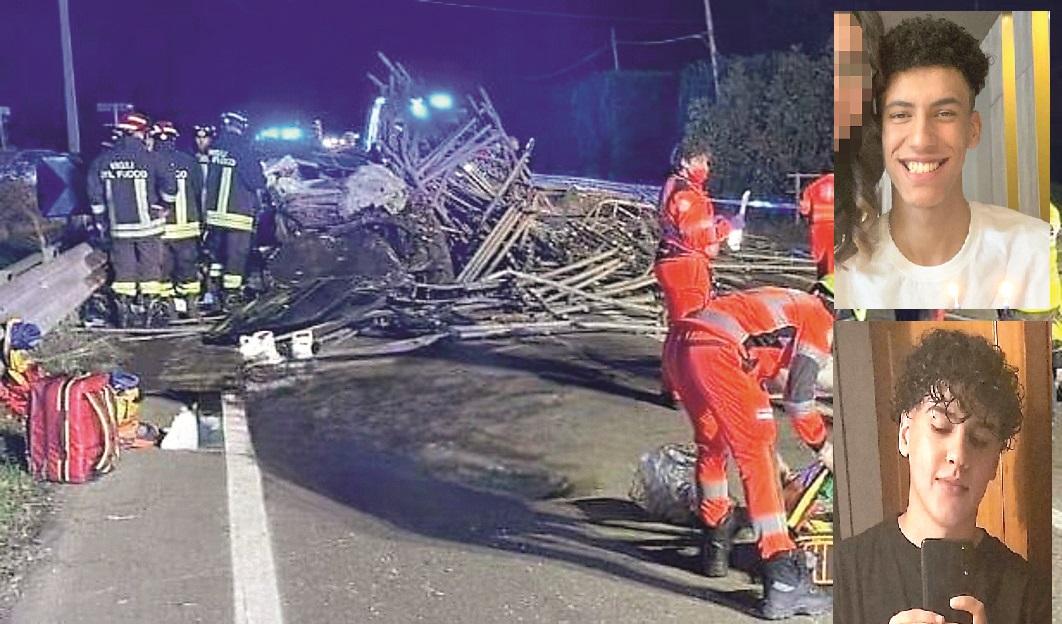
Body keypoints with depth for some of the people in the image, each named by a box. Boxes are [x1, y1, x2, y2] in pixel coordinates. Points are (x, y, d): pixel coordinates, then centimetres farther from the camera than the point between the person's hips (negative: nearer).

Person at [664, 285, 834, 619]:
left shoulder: (786, 305, 35)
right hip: (715, 352, -9)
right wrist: (822, 446, 22)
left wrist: (762, 439, 45)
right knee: (757, 457, -6)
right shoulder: (823, 322, 11)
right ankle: (782, 582, -10)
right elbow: (798, 397, 6)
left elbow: (751, 379, 39)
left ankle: (715, 547, 36)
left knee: (710, 445, 26)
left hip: (678, 347, 9)